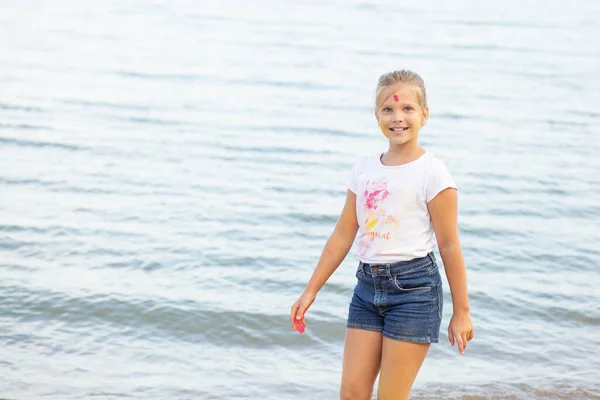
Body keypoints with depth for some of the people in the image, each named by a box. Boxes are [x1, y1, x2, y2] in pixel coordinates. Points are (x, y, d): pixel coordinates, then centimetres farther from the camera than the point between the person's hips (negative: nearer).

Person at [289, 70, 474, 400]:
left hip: (413, 288, -5)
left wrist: (461, 311, -6)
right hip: (368, 286, 5)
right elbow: (343, 235, 13)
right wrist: (311, 291, 13)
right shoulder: (364, 170, 7)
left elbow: (449, 246, -7)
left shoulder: (432, 174, -8)